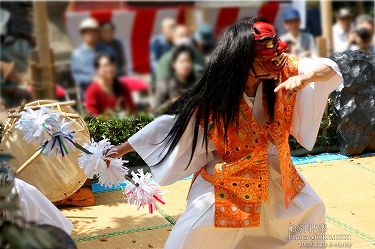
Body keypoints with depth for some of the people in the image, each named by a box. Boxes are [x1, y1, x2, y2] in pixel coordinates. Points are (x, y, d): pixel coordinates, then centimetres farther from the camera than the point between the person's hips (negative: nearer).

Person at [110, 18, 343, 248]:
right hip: (227, 177, -4)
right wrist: (121, 148, -14)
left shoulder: (285, 72, -18)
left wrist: (303, 78, -41)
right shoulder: (213, 99, -26)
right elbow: (170, 124, -18)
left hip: (275, 172, 5)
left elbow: (330, 68, -17)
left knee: (311, 210, 21)